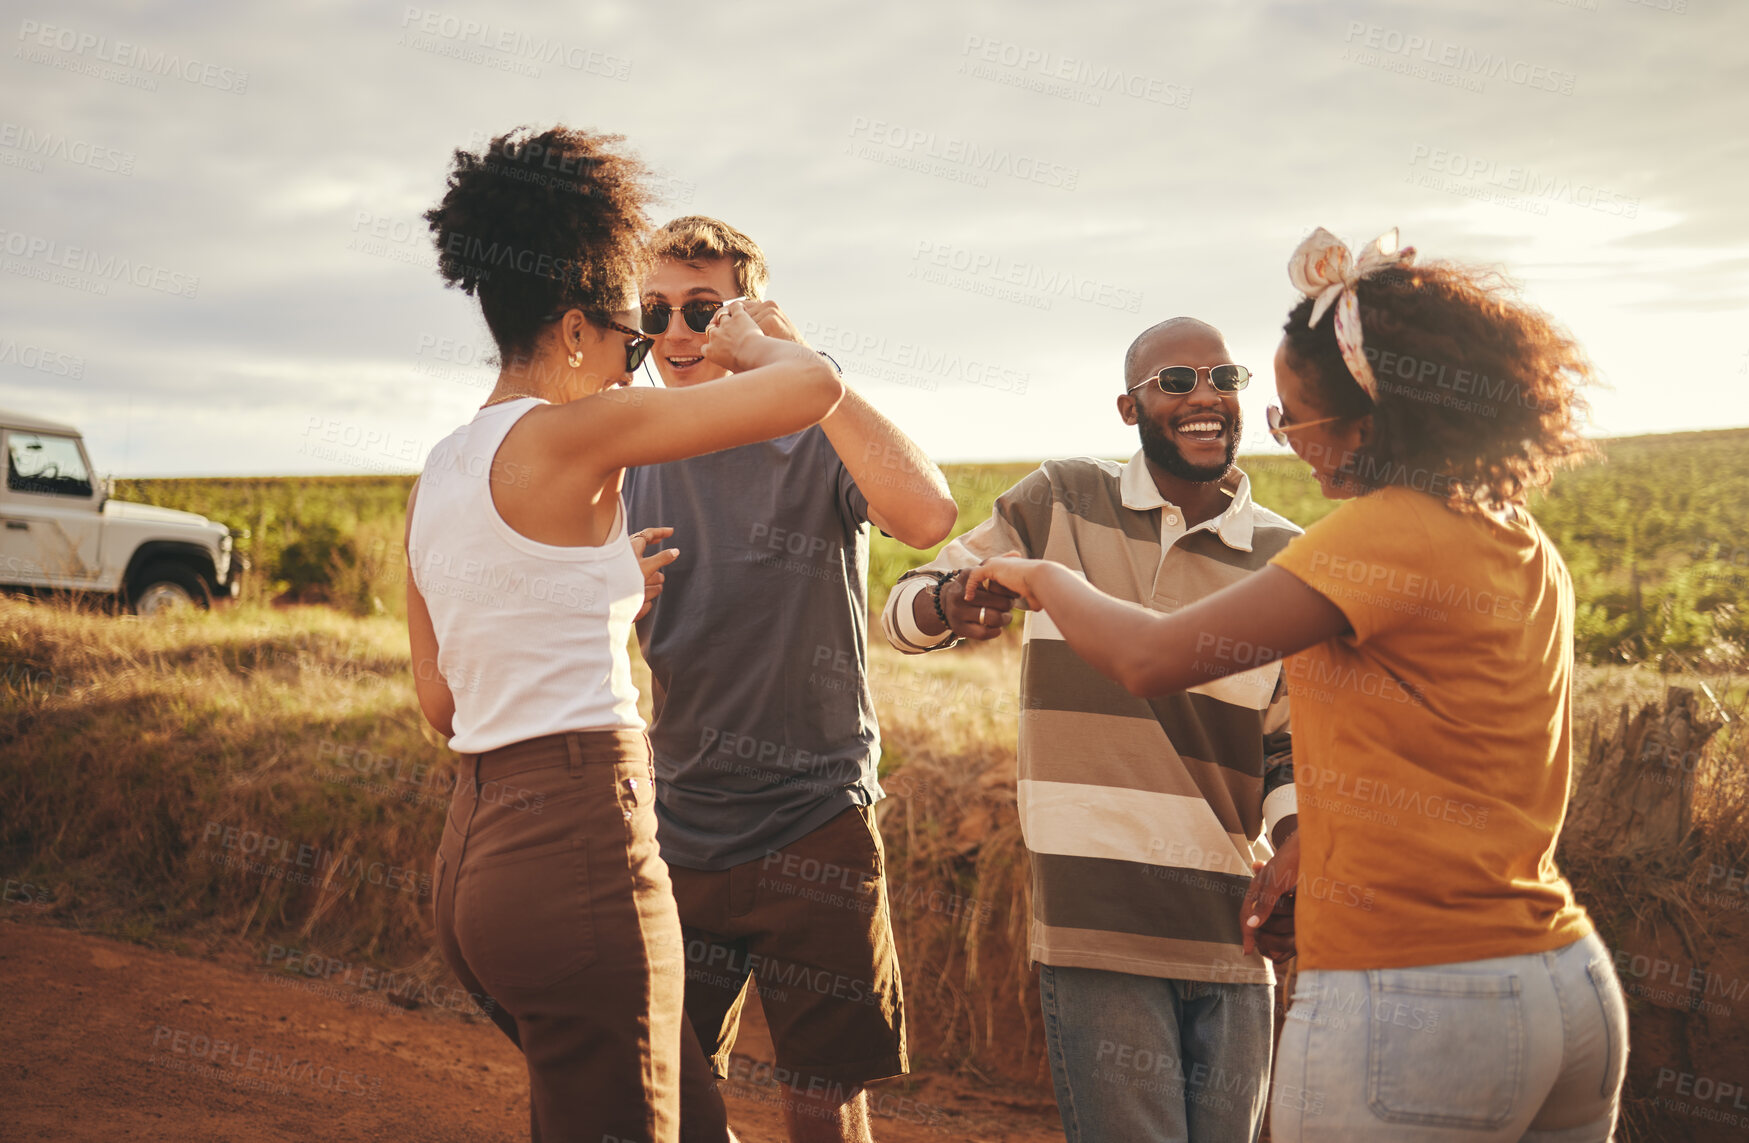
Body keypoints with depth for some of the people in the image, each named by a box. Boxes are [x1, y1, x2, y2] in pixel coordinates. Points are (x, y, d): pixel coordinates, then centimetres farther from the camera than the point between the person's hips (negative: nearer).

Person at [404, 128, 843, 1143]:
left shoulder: (436, 475, 13)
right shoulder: (570, 434, -11)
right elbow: (816, 386, -13)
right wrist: (752, 347, 9)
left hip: (476, 855, 9)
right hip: (579, 842, -9)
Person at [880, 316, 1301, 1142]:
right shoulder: (1063, 503, 3)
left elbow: (1291, 743, 11)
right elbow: (903, 611, 9)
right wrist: (951, 598, -15)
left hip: (1231, 932, 3)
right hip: (1097, 923, -3)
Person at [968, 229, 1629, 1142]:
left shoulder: (1388, 534, -17)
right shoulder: (1531, 555, 9)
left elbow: (1150, 660, -18)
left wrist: (1044, 579, 0)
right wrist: (1303, 847, 28)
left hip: (1404, 1006, -8)